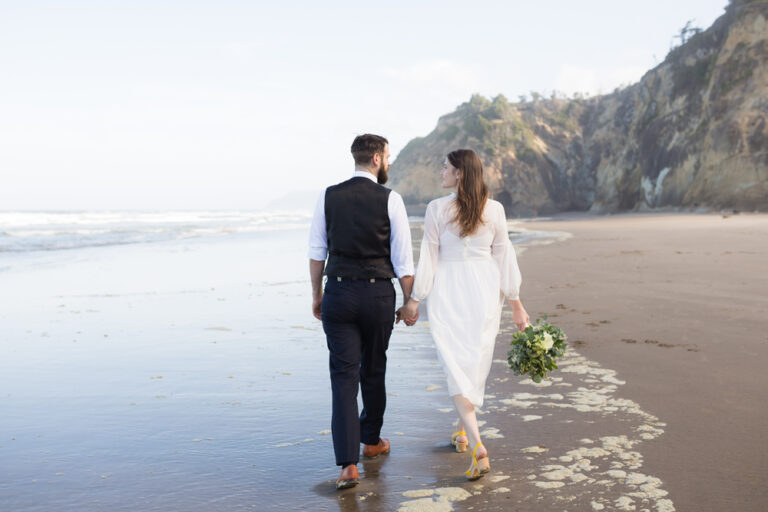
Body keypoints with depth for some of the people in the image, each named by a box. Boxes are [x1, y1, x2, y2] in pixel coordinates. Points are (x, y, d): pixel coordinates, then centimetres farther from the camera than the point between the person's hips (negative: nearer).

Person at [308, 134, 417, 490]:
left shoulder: (328, 196, 2)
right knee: (373, 371, 18)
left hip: (338, 292, 1)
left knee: (344, 375, 1)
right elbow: (403, 259, -5)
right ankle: (371, 441, 36)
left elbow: (317, 253, 5)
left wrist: (317, 296, 15)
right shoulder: (390, 199, -5)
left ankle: (348, 463, -6)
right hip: (378, 294, -1)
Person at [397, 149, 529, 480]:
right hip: (485, 291, 3)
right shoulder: (494, 210, 0)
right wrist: (515, 303, 10)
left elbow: (428, 258, -6)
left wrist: (414, 300, 2)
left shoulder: (437, 209, -8)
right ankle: (463, 431, 34)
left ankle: (477, 446, -14)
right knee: (476, 362, 16)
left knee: (455, 365, -2)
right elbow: (504, 258, 4)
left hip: (447, 291, -3)